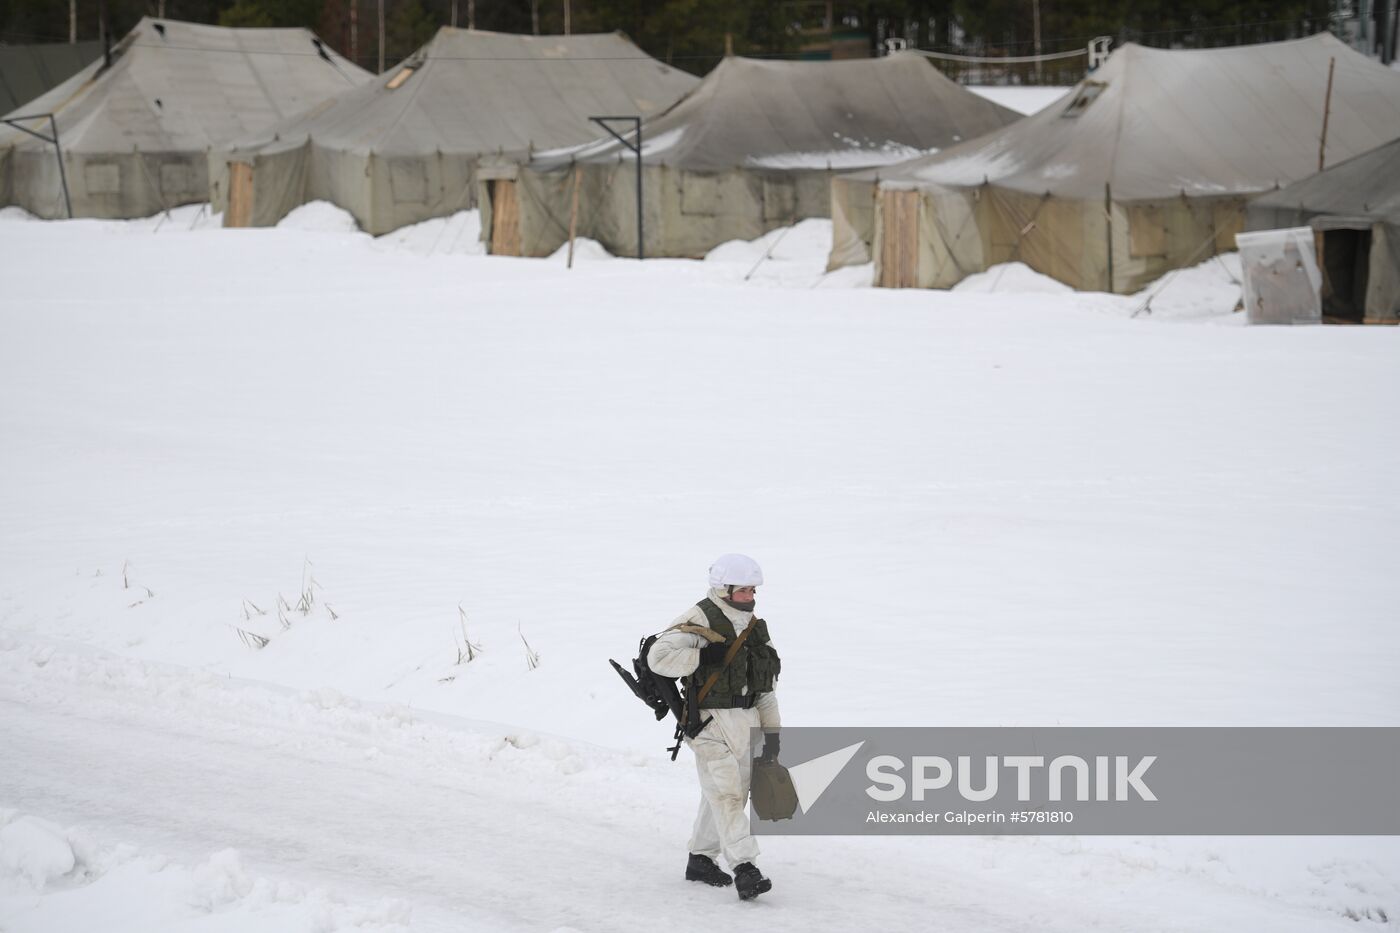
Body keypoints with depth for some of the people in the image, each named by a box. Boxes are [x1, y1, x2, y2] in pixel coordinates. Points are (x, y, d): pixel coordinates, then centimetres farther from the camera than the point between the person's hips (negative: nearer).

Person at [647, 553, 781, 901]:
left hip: (746, 721, 8)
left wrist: (772, 729, 13)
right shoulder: (700, 620, -13)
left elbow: (764, 683, 17)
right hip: (711, 720, -8)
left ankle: (700, 859, 27)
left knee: (727, 792, 13)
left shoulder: (752, 624, 12)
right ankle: (744, 869, -17)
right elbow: (660, 656, -23)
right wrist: (705, 655, -25)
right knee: (726, 794, -12)